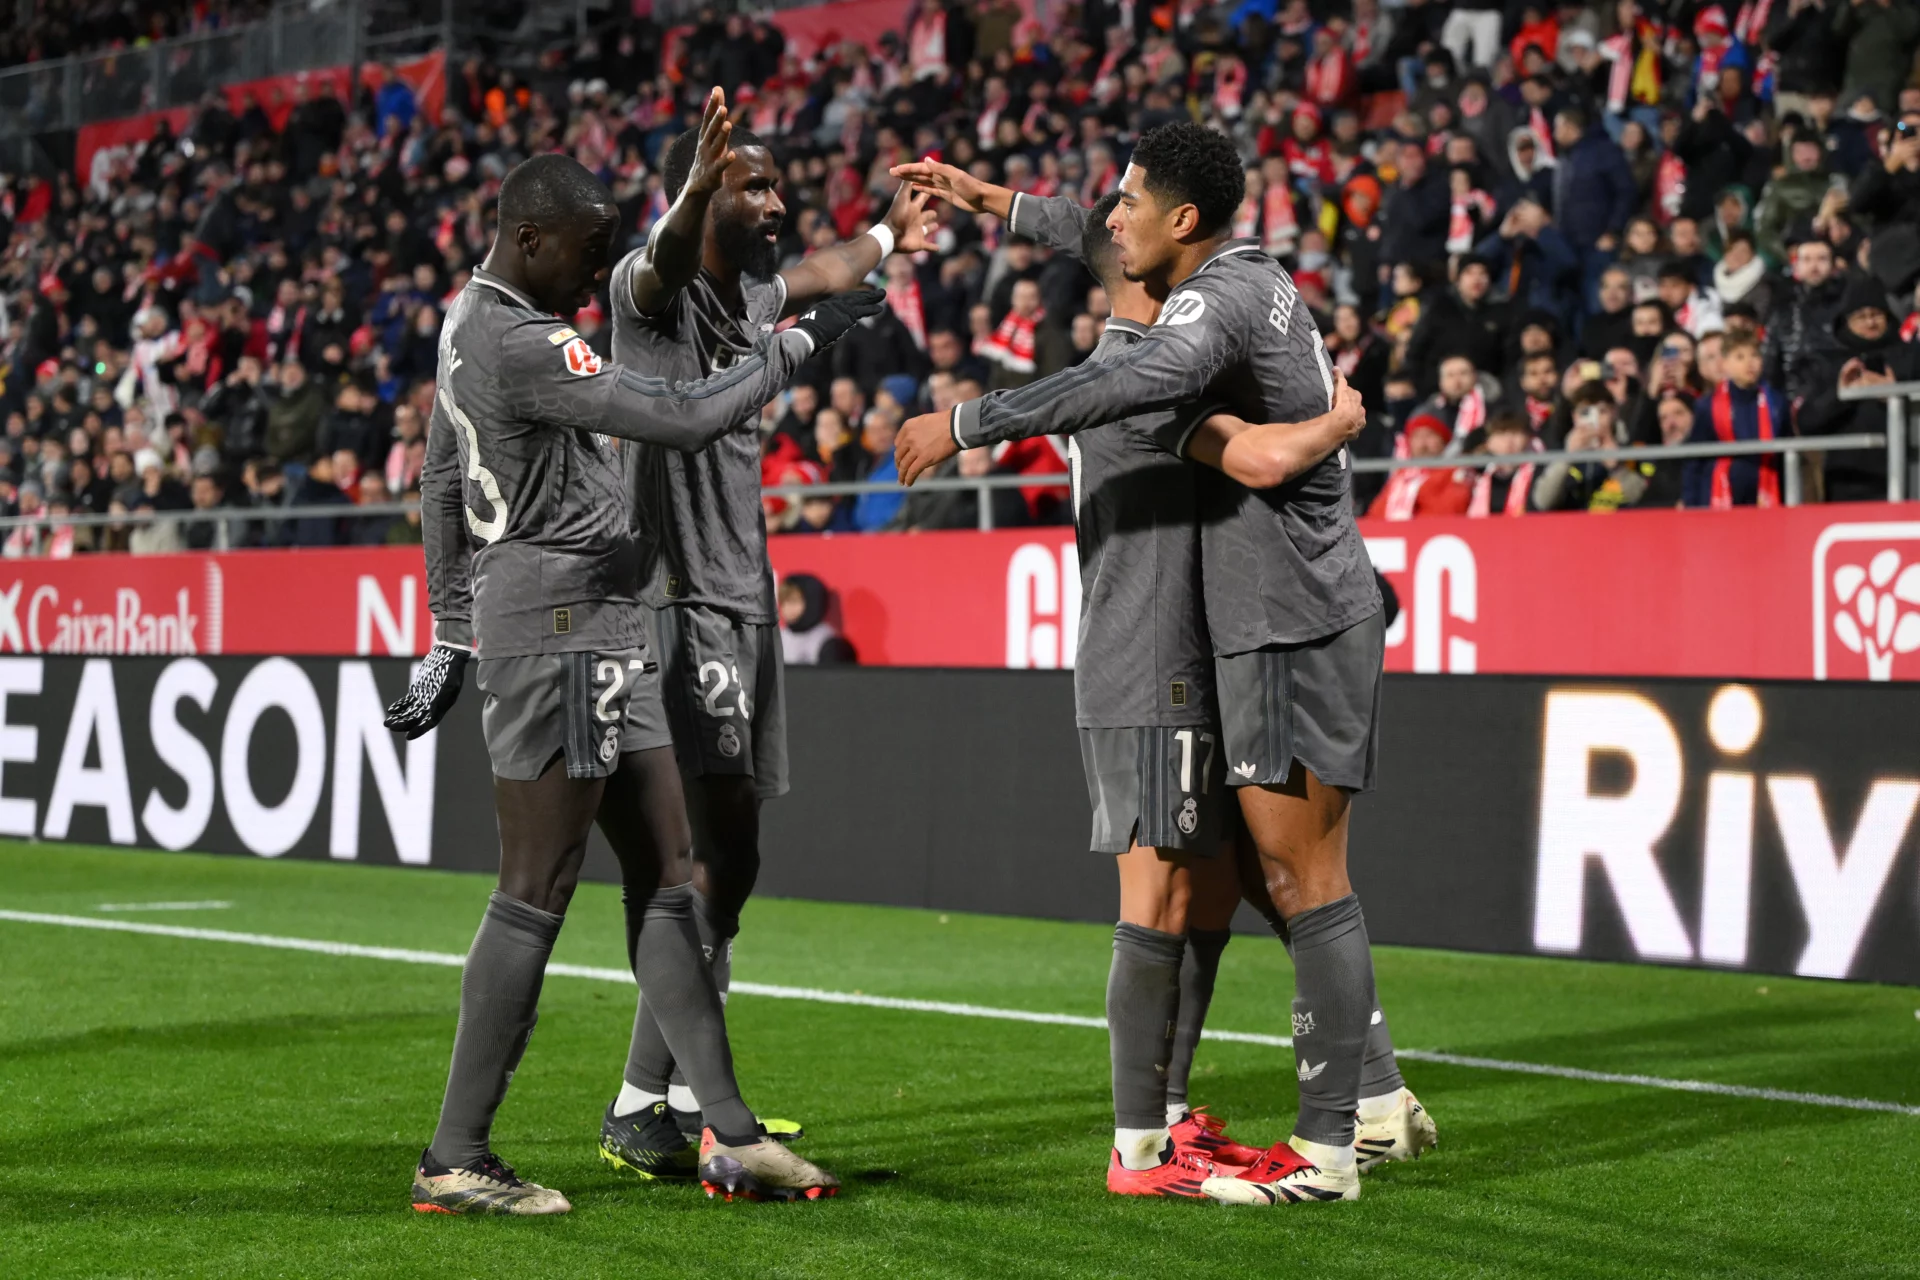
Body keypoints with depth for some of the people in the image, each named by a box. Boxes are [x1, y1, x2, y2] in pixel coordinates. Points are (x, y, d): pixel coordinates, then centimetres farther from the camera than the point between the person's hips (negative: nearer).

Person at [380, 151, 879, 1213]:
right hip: (561, 617, -11)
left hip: (598, 623, 11)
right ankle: (454, 1160, 1)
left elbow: (441, 484, 22)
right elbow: (681, 420, -22)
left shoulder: (470, 321, 15)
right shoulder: (523, 345, -17)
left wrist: (450, 636, 28)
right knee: (535, 897, -6)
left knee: (663, 878, 10)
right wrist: (799, 342, -9)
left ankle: (731, 1133, 13)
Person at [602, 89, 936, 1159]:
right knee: (715, 854, -16)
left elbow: (817, 275, 39)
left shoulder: (755, 293, 14)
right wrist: (693, 196, -56)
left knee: (731, 861, 10)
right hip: (683, 598, -9)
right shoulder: (651, 286, -10)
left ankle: (687, 1101, 19)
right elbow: (665, 258, -36)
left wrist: (888, 238, 54)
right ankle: (639, 1106, -13)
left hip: (746, 596, 9)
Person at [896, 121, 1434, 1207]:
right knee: (1277, 866, 16)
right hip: (1284, 617, 10)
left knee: (1303, 873, -5)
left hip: (1293, 623, -10)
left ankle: (1328, 1149, 1)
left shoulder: (1222, 297, -16)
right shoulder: (1255, 277, 14)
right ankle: (1377, 1099, 23)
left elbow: (1147, 380, -38)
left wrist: (972, 421, -33)